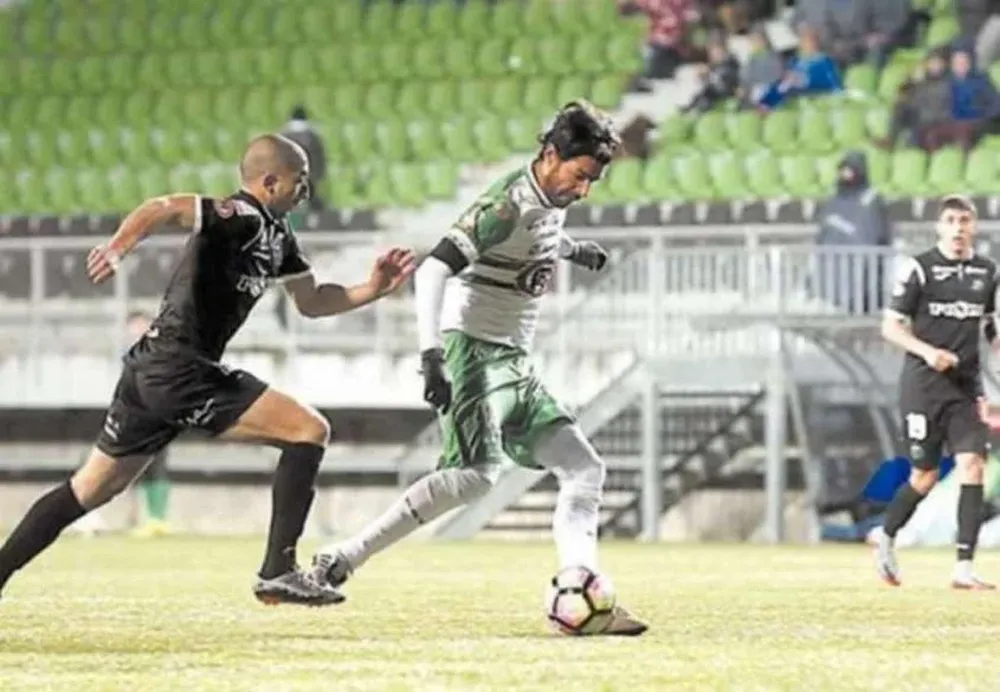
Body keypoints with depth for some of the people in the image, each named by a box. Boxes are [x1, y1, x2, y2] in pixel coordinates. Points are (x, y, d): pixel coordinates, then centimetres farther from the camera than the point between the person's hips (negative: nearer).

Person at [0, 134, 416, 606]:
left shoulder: (277, 236, 17)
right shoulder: (241, 218, -12)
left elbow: (312, 302, 27)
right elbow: (163, 208, -27)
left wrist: (373, 290, 14)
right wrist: (117, 248, -44)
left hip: (152, 371, 10)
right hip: (179, 369, -10)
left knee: (92, 490, 16)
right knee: (309, 431, -9)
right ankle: (278, 572, -9)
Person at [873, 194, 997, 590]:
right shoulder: (919, 268, -6)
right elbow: (890, 326, -5)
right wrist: (927, 351, -20)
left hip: (966, 385, 4)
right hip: (924, 383, -4)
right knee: (925, 476, 1)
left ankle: (964, 567, -12)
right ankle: (886, 536, 29)